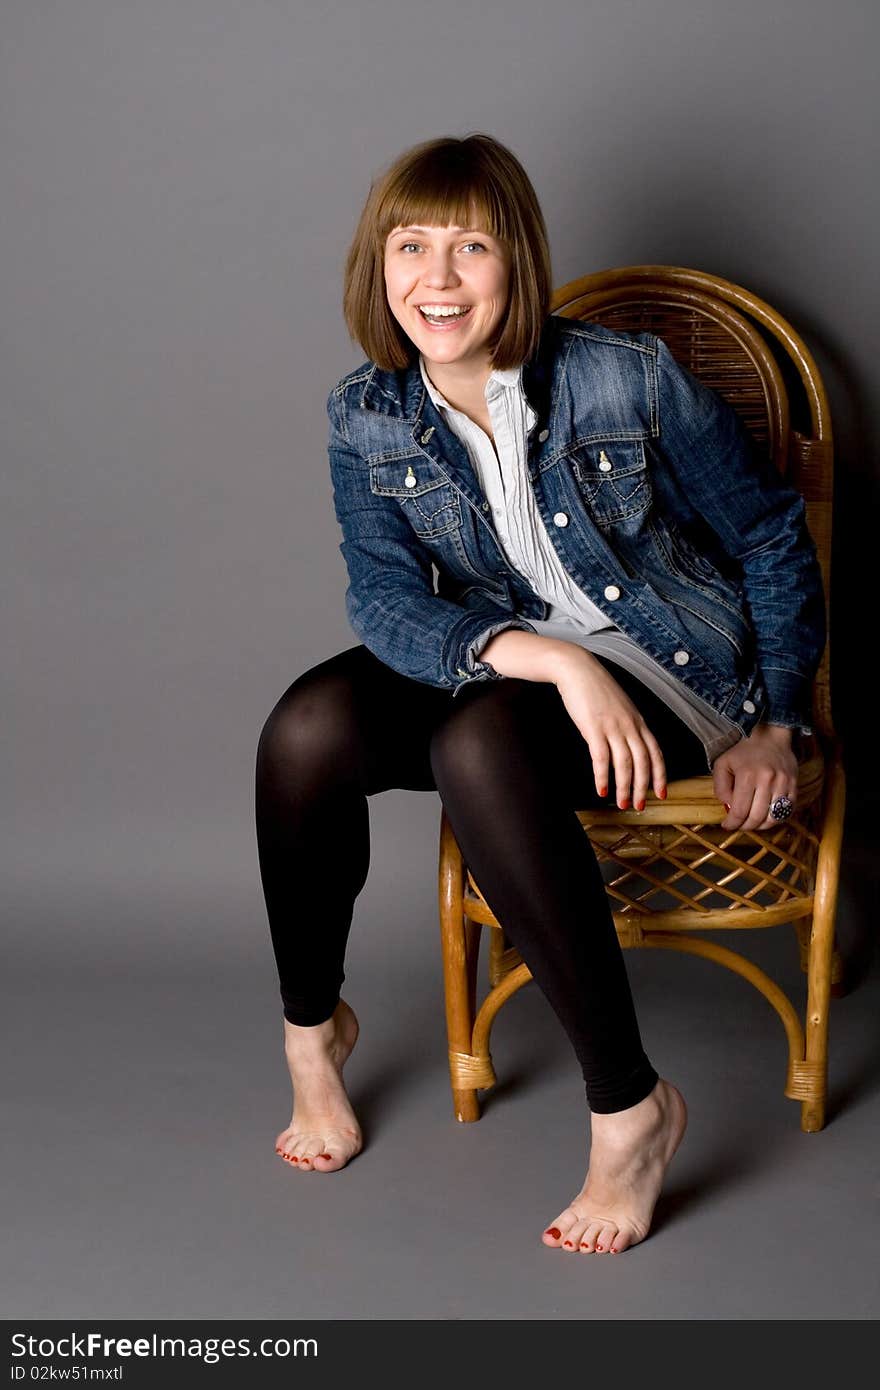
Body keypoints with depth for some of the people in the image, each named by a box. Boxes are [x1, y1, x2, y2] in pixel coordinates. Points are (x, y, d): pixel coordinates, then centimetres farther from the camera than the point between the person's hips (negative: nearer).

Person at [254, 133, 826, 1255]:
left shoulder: (631, 382, -15)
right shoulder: (367, 418, -5)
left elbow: (774, 542, -3)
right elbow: (386, 602, -15)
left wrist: (776, 728, -5)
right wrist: (555, 658, -32)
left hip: (667, 671, -4)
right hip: (503, 662, 4)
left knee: (480, 747, -36)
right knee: (307, 725, -25)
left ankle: (629, 1105, -24)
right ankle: (312, 1029, 0)